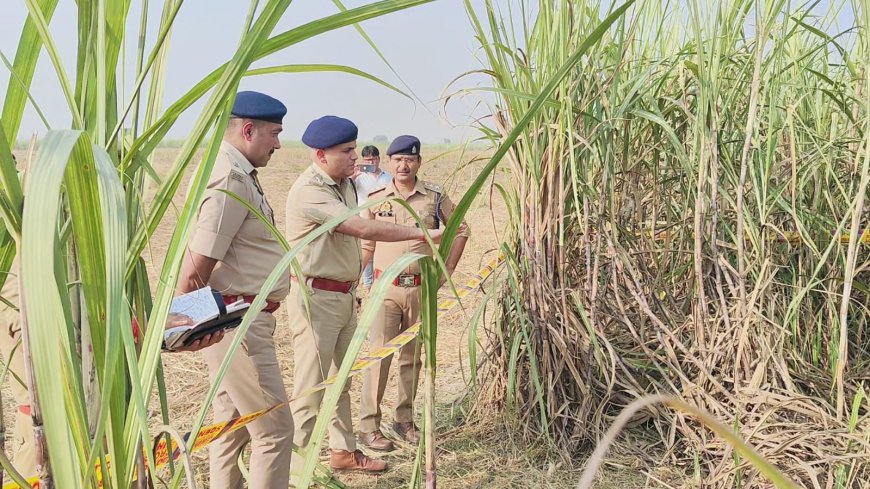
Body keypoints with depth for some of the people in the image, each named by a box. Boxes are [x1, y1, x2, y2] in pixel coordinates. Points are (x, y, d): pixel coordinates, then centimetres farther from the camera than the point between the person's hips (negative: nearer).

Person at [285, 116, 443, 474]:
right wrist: (422, 234, -23)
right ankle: (297, 466, 8)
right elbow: (365, 229, -26)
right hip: (316, 297, -9)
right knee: (310, 387, -3)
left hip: (345, 295, 9)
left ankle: (343, 451, 31)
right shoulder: (308, 191, -20)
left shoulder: (346, 184, 8)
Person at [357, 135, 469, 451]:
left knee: (413, 357, 11)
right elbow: (366, 244, 7)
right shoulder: (375, 199, 2)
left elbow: (461, 230, 13)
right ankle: (368, 426, 4)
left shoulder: (435, 197, 1)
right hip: (386, 286, -1)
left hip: (422, 287, 2)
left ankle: (405, 419, 25)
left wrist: (447, 269, 7)